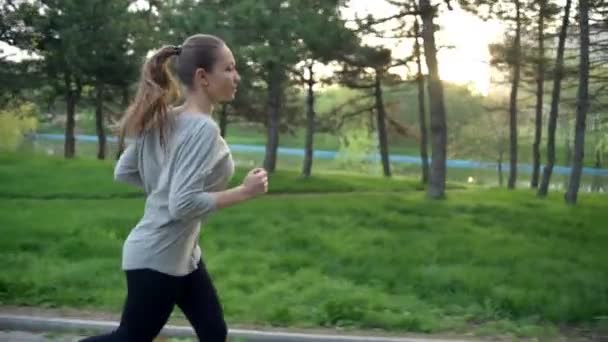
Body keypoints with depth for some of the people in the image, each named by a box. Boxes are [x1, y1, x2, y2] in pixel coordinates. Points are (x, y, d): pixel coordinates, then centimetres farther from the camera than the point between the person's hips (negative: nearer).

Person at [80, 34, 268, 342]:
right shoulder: (203, 129, -24)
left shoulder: (162, 120, 2)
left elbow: (123, 172, 8)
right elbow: (184, 204, -29)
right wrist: (243, 192, -21)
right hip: (158, 259, -9)